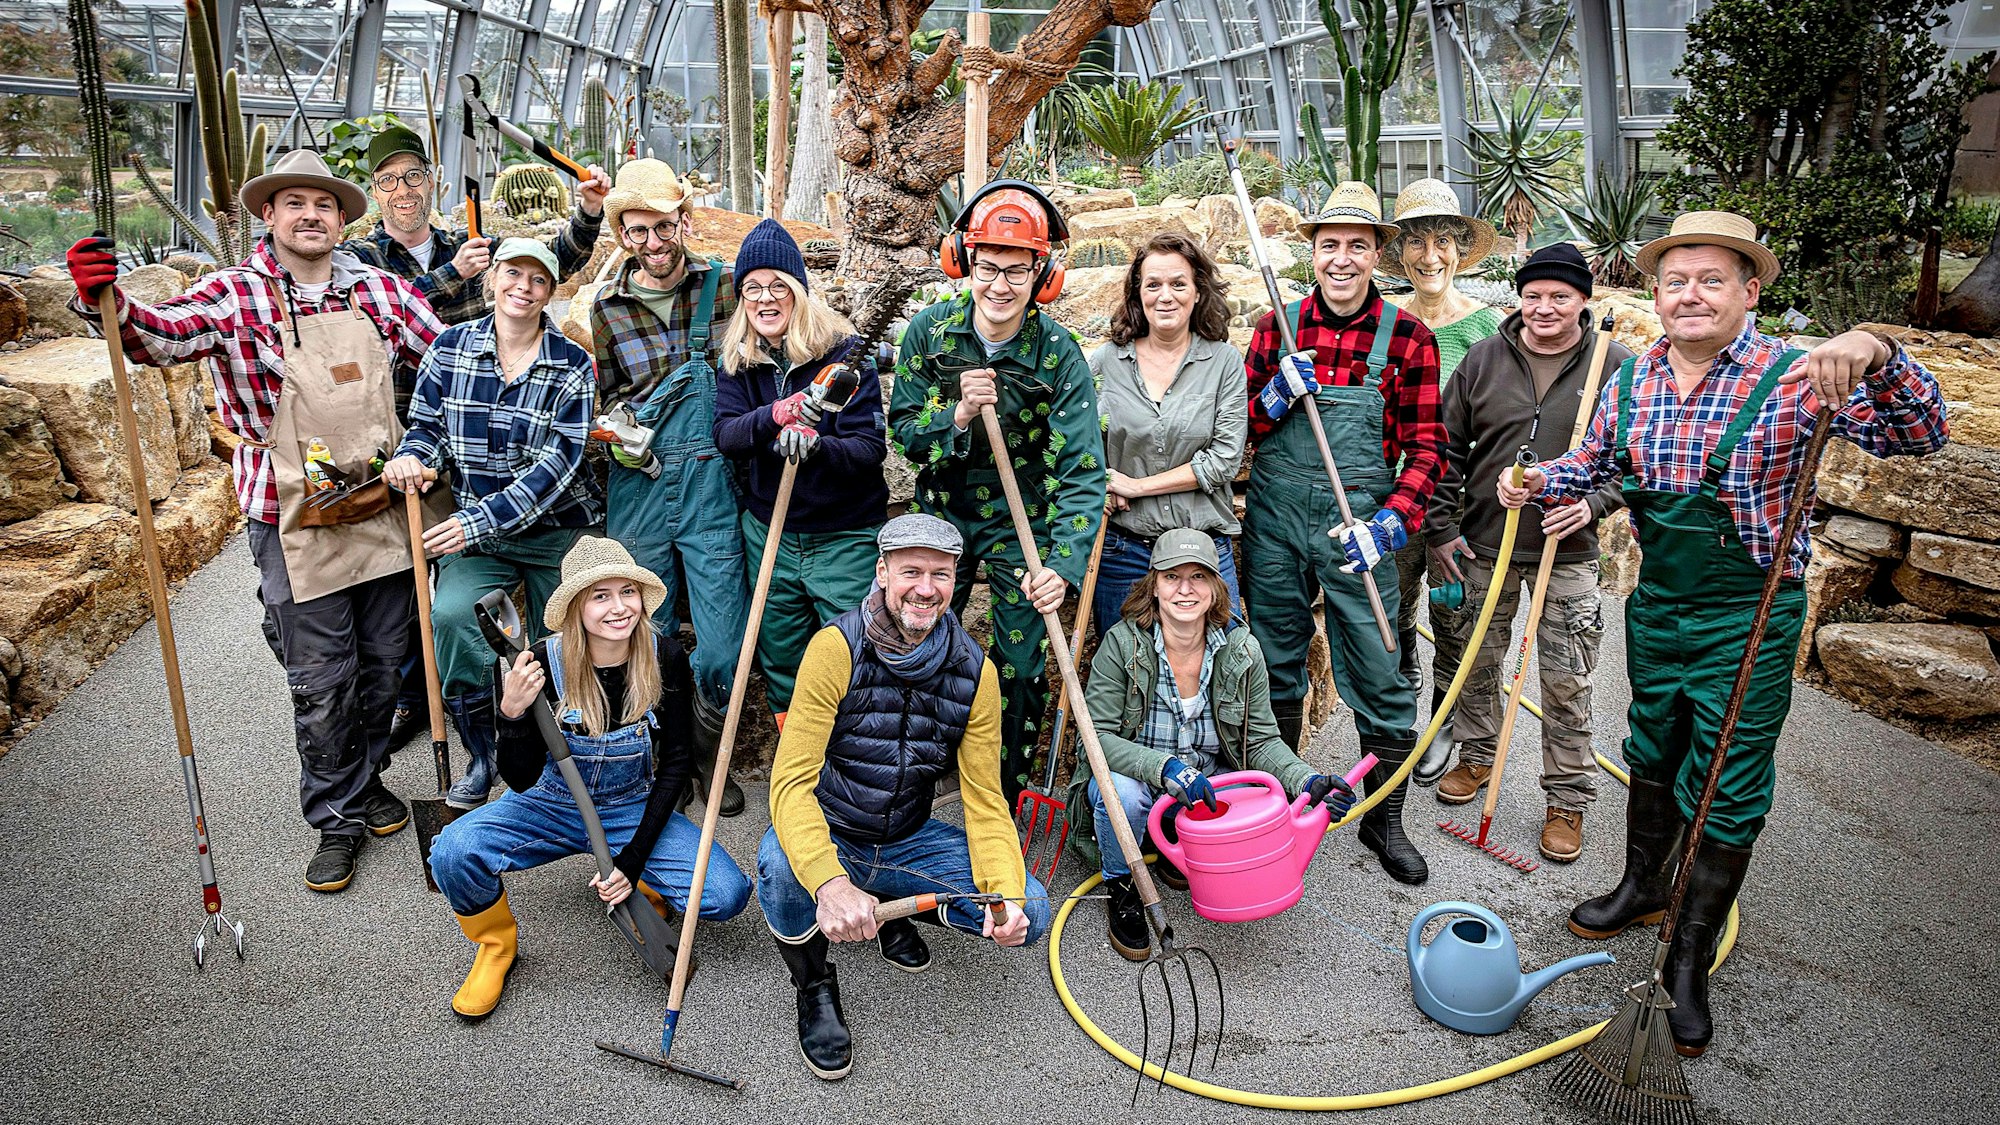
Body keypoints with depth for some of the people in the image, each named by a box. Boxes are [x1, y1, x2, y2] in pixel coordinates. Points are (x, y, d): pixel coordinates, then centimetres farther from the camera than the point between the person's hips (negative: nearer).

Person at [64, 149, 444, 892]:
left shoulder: (378, 289, 6)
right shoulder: (237, 295, -3)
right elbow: (162, 334, -19)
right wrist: (107, 302, -39)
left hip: (384, 509, 3)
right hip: (294, 523, -3)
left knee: (383, 663, 15)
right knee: (320, 681, 3)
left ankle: (367, 778, 37)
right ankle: (336, 818, 21)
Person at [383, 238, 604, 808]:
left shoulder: (572, 365, -8)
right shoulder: (451, 347, 1)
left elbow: (557, 462, -15)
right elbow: (427, 425, 9)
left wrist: (479, 520, -24)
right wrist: (411, 456, -17)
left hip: (556, 530, -1)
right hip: (476, 529, 1)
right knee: (451, 614, -25)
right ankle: (482, 754, -4)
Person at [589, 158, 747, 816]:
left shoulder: (727, 288, 3)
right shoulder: (607, 309, 7)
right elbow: (603, 400, 16)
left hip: (713, 486, -1)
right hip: (638, 490, 2)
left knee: (724, 644, -2)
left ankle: (709, 751, 24)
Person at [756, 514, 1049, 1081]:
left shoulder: (975, 671, -8)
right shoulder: (837, 646, -21)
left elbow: (985, 801, -6)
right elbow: (791, 781, -27)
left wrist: (1008, 897, -25)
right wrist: (830, 884, -45)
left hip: (908, 842, 3)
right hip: (828, 837, -3)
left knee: (1029, 913, -15)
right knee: (779, 862, -37)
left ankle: (893, 908, 15)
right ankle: (814, 986, -3)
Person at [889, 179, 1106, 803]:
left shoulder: (1058, 354, -18)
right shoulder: (930, 330, -10)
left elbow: (1082, 470, -24)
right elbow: (902, 429, -6)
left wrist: (1064, 564, -38)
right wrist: (959, 414, -28)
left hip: (1022, 523, -2)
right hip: (941, 513, 3)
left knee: (1020, 668, 4)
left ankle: (1007, 802, 27)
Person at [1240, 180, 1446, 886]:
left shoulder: (1407, 339, -2)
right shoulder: (1278, 327, 4)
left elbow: (1426, 448, -3)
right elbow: (1239, 429, 8)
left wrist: (1389, 525, -16)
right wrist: (1276, 396, -12)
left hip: (1357, 523, -2)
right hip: (1273, 519, 2)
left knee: (1378, 677, 2)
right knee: (1275, 664, 13)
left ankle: (1384, 821, 20)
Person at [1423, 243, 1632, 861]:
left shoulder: (1615, 365, -4)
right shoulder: (1484, 358, 0)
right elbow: (1447, 447, 6)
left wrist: (1595, 502, -15)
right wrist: (1441, 527, 2)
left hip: (1569, 551, -2)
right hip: (1482, 544, 2)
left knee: (1567, 683, 3)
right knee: (1477, 661, 15)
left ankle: (1569, 798, 18)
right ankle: (1477, 754, 38)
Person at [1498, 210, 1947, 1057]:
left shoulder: (1793, 378, -14)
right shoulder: (1632, 378, 1)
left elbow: (1917, 435, -22)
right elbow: (1594, 462, 15)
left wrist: (1875, 355, -40)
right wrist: (1537, 482, -5)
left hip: (1748, 620, -5)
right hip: (1656, 605, 5)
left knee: (1728, 791, 3)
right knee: (1652, 756, 21)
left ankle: (1690, 960, 18)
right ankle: (1642, 888, 43)